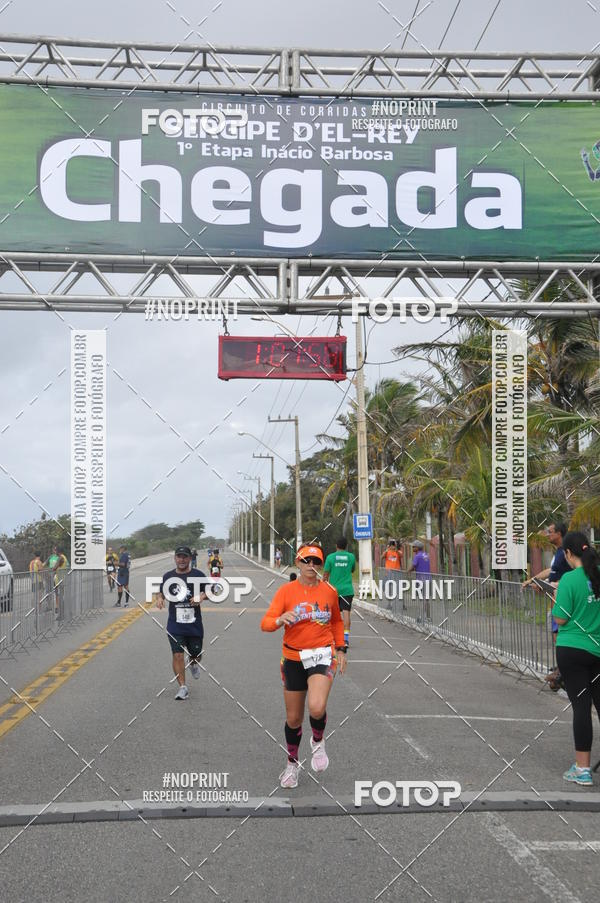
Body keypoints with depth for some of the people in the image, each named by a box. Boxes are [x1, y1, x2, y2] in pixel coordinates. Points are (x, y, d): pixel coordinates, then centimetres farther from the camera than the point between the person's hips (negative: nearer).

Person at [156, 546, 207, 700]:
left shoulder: (198, 575, -2)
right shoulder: (168, 576, 4)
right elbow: (162, 592, 18)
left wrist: (201, 597, -16)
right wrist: (160, 599, -4)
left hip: (194, 623, 0)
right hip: (175, 625, 0)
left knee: (195, 654, 12)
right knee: (178, 655, -10)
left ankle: (194, 665, 49)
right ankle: (182, 687, -2)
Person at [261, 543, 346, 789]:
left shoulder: (329, 591, 0)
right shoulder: (286, 590, -5)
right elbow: (265, 623, -14)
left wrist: (340, 649, 12)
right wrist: (280, 620, -34)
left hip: (322, 655, -1)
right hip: (293, 658, 1)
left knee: (317, 708, -26)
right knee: (293, 717, 10)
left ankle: (318, 742, 8)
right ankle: (292, 764, 36)